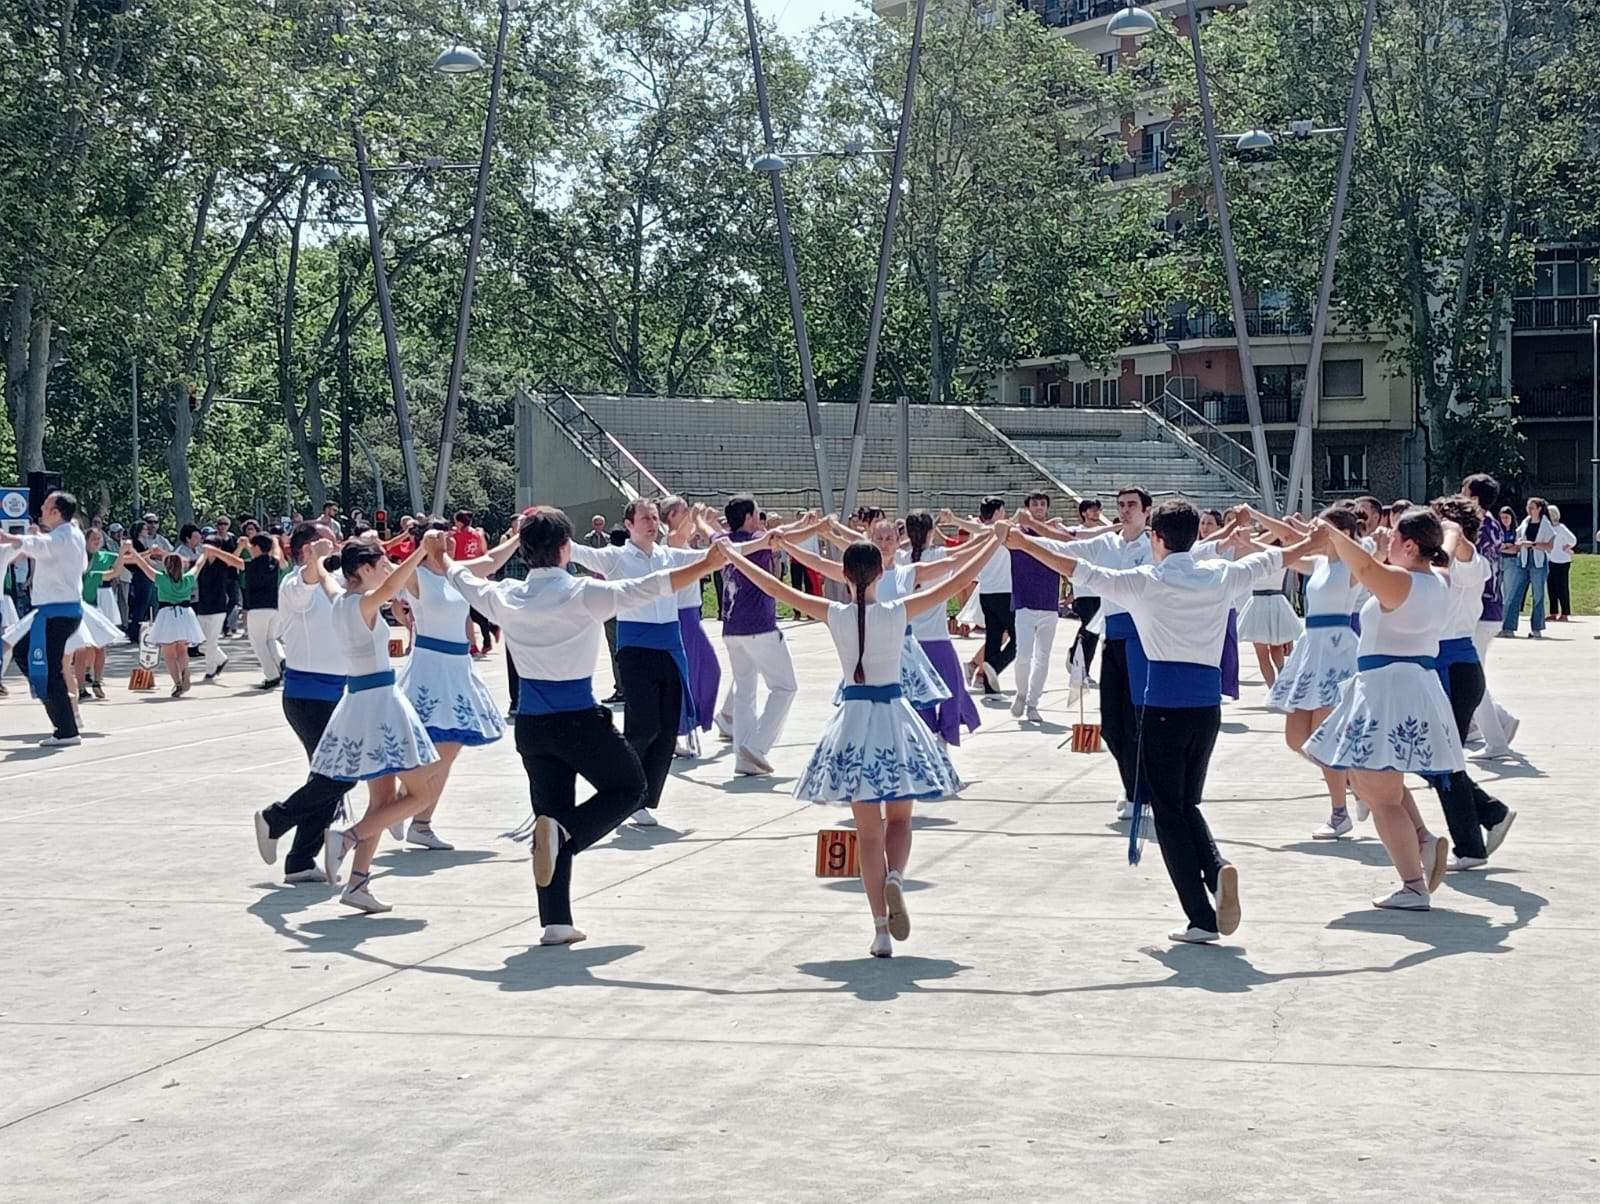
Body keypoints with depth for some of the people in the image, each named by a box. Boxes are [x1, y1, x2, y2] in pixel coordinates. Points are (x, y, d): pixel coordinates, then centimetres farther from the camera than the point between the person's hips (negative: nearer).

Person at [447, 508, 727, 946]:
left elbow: (459, 575, 20)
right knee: (628, 786, 15)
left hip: (531, 724, 5)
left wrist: (504, 550, 36)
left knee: (552, 815, 12)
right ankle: (563, 830, -13)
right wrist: (707, 564, -11)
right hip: (578, 720, -5)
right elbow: (650, 587, -15)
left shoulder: (506, 597, 1)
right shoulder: (583, 593, -13)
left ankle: (555, 922, 6)